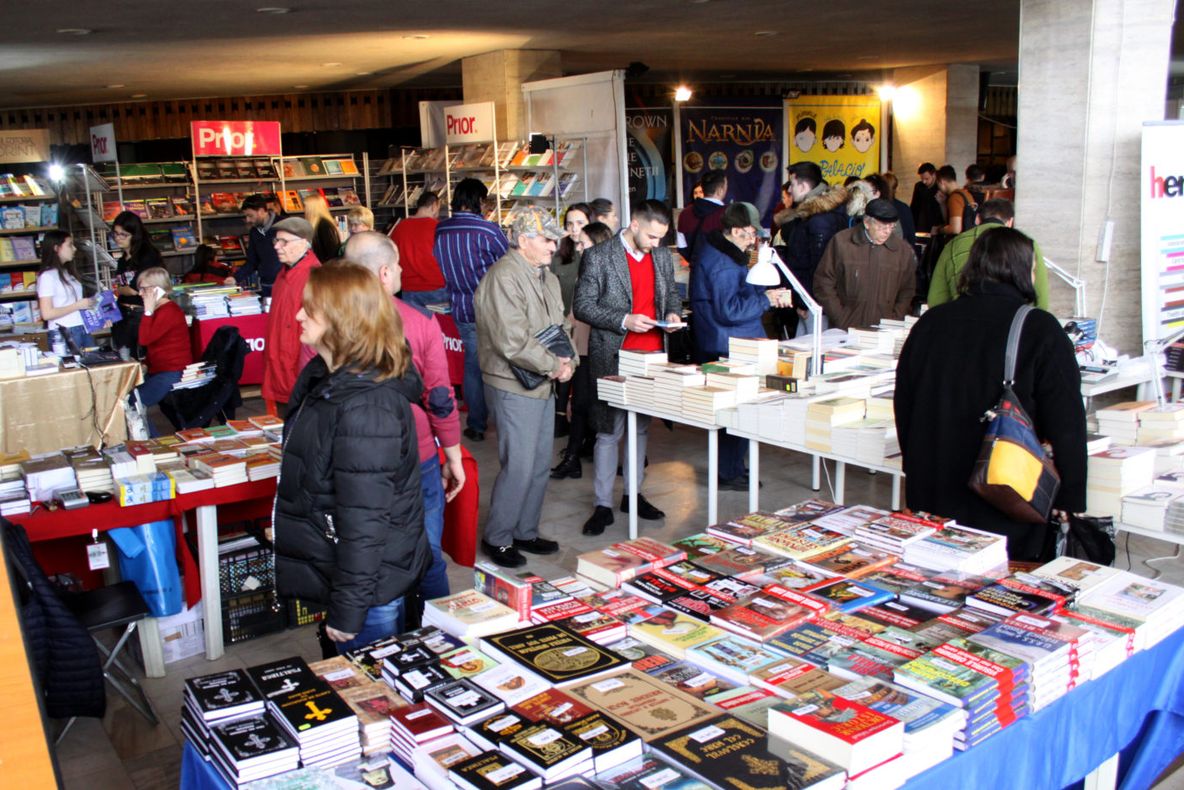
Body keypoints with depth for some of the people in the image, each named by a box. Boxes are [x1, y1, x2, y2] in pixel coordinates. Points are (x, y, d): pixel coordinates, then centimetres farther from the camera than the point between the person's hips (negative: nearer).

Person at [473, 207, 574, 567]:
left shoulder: (548, 277, 13)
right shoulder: (504, 278, -18)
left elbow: (562, 325, 18)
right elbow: (513, 342, -25)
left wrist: (568, 359, -1)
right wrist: (554, 366, -16)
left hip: (543, 386, 10)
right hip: (514, 387, -9)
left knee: (540, 464, 15)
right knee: (518, 466, -5)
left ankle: (525, 532, 29)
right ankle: (497, 538, 11)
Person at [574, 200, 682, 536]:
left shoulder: (663, 255, 8)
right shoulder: (598, 256, -10)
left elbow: (671, 292, 21)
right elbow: (582, 306, -11)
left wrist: (673, 312, -1)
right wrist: (624, 320, -21)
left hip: (652, 355, 6)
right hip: (613, 357, -6)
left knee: (641, 428, 15)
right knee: (609, 432, -1)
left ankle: (633, 494, 28)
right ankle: (603, 505, 8)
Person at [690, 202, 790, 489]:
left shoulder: (715, 250, 14)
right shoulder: (722, 263, -21)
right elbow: (729, 310, -26)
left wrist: (767, 294, 7)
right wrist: (765, 299, -15)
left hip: (718, 347, 11)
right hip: (728, 351, -11)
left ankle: (731, 467, 29)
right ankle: (730, 474, 8)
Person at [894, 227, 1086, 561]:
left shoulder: (930, 322, 4)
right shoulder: (1041, 330, -10)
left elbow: (903, 408, 12)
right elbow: (1067, 428, -10)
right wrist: (1070, 503, -1)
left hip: (928, 500, 5)